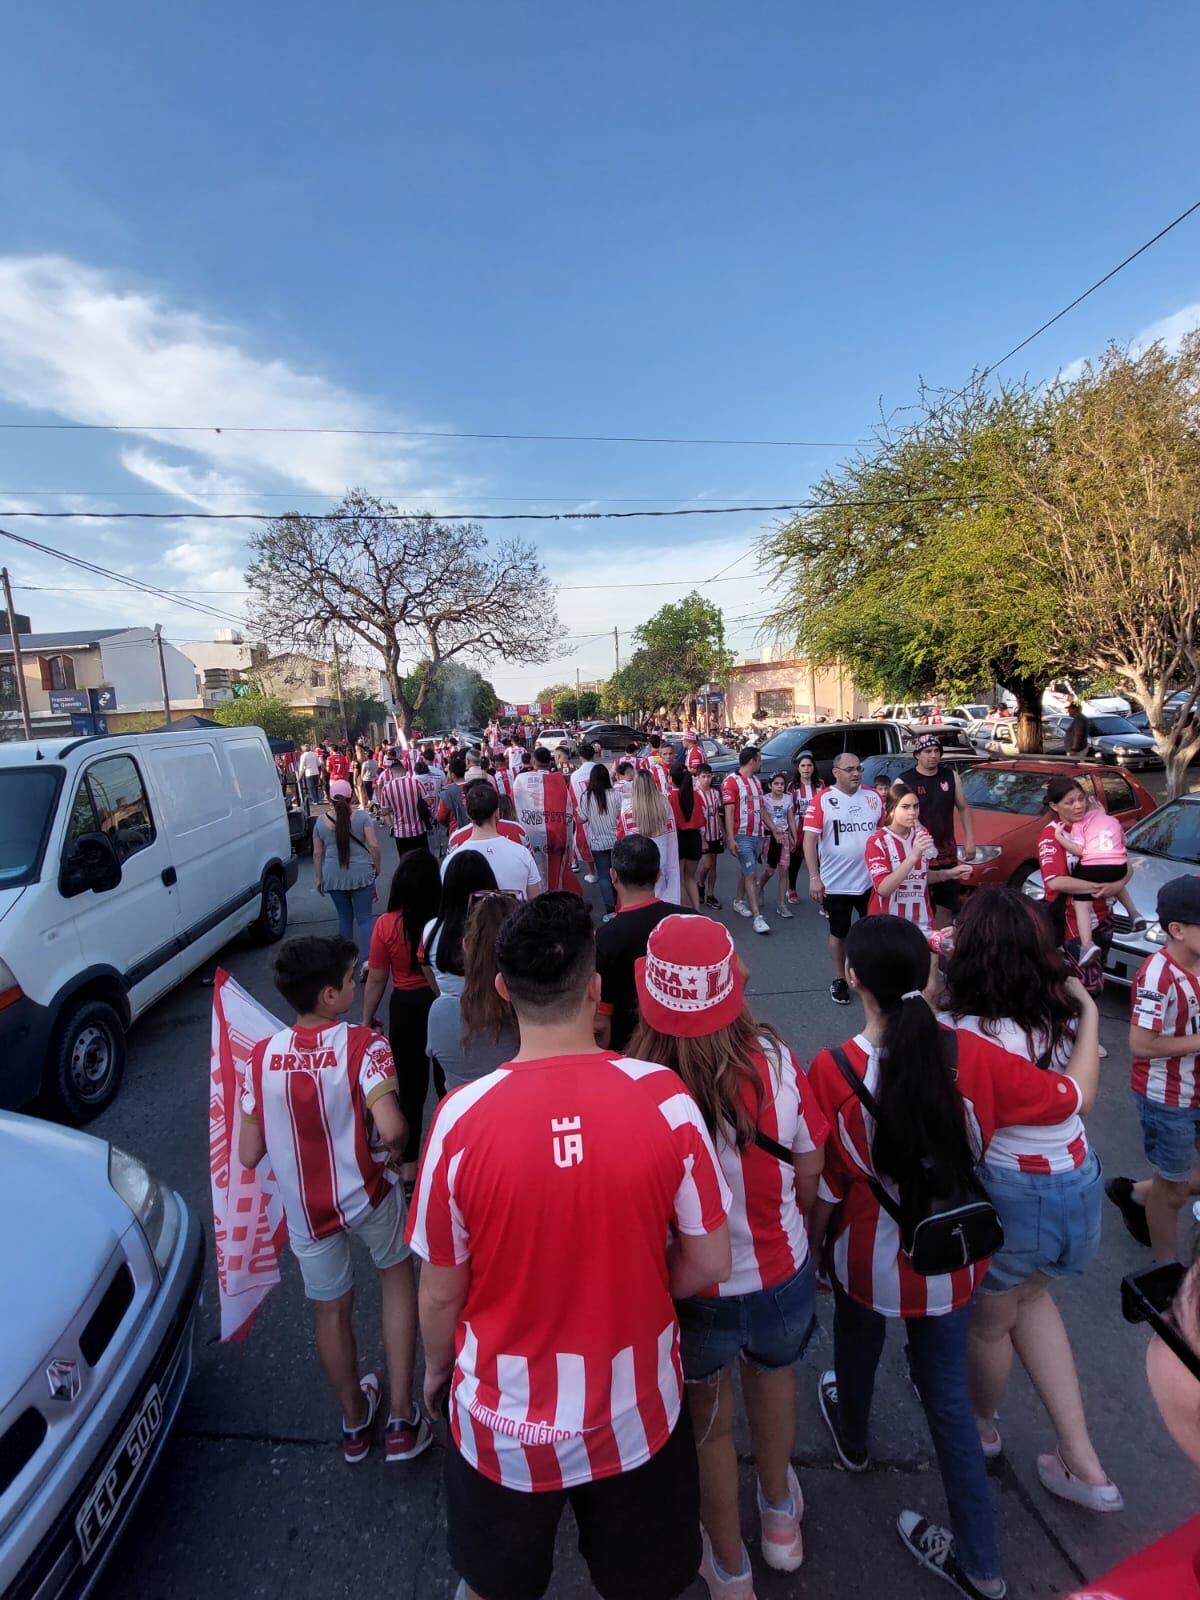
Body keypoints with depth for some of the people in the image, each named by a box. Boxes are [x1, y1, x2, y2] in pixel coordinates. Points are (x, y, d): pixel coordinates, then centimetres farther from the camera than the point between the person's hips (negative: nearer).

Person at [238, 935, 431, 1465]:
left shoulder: (262, 1056, -9)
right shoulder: (363, 1046, -22)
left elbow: (248, 1155, -4)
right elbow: (392, 1129, -32)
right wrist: (389, 1150, -9)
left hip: (304, 1212, 3)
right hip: (367, 1198, -3)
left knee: (330, 1310, 26)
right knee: (397, 1273, 26)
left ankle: (354, 1422, 49)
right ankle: (401, 1420, 26)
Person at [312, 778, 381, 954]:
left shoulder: (321, 822, 4)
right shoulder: (362, 817, -4)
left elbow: (317, 853, 6)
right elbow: (373, 845, -9)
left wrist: (318, 878, 15)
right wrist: (377, 868, 3)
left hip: (334, 877, 2)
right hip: (361, 874, -2)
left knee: (344, 917, 16)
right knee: (364, 918, 2)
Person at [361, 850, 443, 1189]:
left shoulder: (386, 925, -17)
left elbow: (376, 979, -8)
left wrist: (367, 1017, 7)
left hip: (406, 1007, 0)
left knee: (410, 1085, 17)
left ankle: (408, 1163, 29)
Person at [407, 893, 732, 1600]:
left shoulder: (462, 1116, -25)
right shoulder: (664, 1098, -24)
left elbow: (441, 1293, -11)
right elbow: (710, 1263, -12)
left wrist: (437, 1368, 9)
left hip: (503, 1422, 0)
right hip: (636, 1416, 1)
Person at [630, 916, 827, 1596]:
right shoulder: (775, 1062, -25)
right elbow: (808, 1176, -9)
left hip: (688, 1294, -2)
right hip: (781, 1282, 2)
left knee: (709, 1423, 29)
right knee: (773, 1373, 35)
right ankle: (780, 1516, 61)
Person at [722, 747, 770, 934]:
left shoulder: (756, 781, 14)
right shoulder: (732, 781, -11)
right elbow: (729, 812, -14)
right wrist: (730, 838, -19)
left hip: (757, 835, 7)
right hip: (742, 836, -7)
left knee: (745, 870, 17)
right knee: (751, 874, -8)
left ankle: (739, 901, 33)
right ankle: (757, 916, -6)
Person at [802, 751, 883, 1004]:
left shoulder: (873, 797, 3)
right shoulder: (822, 799, -10)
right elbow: (809, 839, -14)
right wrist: (814, 878, -22)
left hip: (871, 881, 3)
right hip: (836, 884, -3)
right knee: (839, 933, 14)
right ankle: (839, 980, 30)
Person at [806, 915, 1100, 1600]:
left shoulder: (832, 1071, -29)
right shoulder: (973, 1054, -24)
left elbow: (822, 1191, -16)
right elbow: (1073, 1096, -6)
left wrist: (813, 1250, 4)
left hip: (869, 1260, -1)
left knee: (858, 1351, 31)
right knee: (948, 1391, 24)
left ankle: (852, 1438, 61)